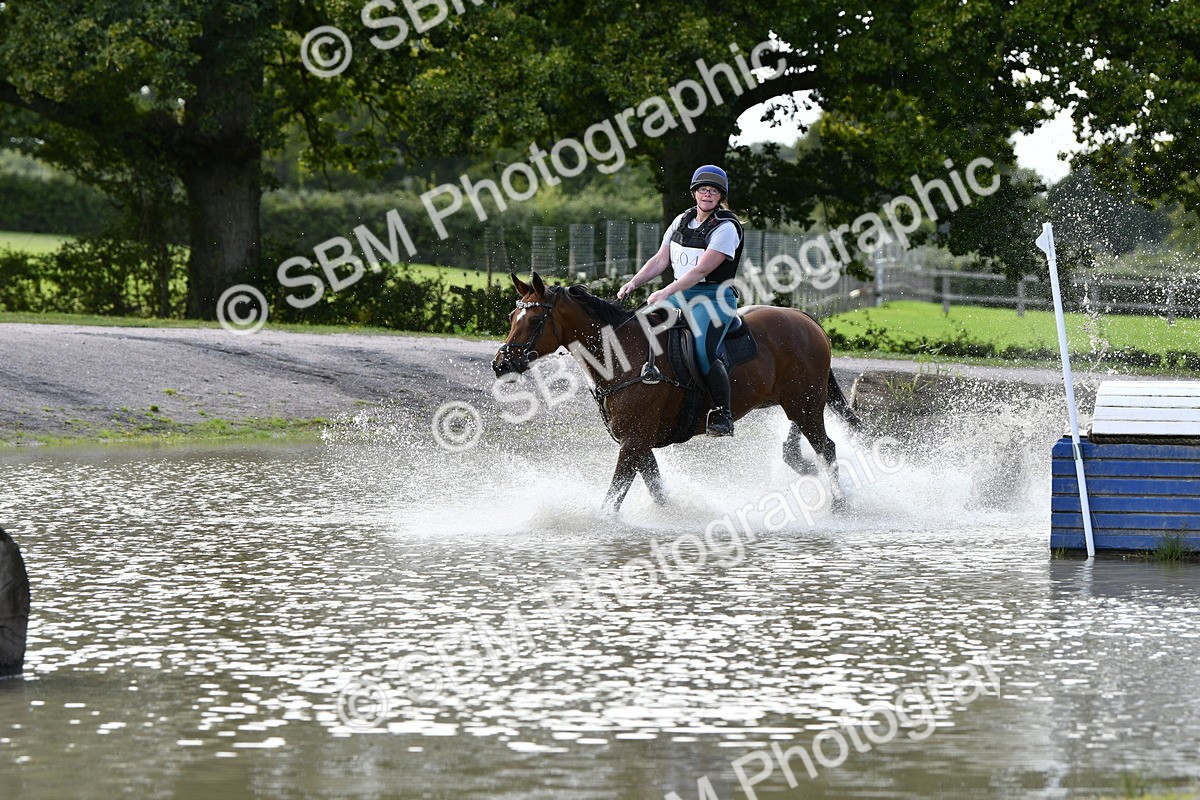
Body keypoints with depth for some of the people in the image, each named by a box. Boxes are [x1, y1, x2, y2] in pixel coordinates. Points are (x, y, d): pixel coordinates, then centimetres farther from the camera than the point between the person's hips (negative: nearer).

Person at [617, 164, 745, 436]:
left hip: (714, 299, -8)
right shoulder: (682, 221, 11)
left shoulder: (726, 228, -12)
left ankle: (723, 414, -17)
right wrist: (633, 283, -1)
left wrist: (666, 293, -27)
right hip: (680, 294, 8)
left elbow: (701, 270, -21)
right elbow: (660, 260, 14)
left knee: (702, 353, -28)